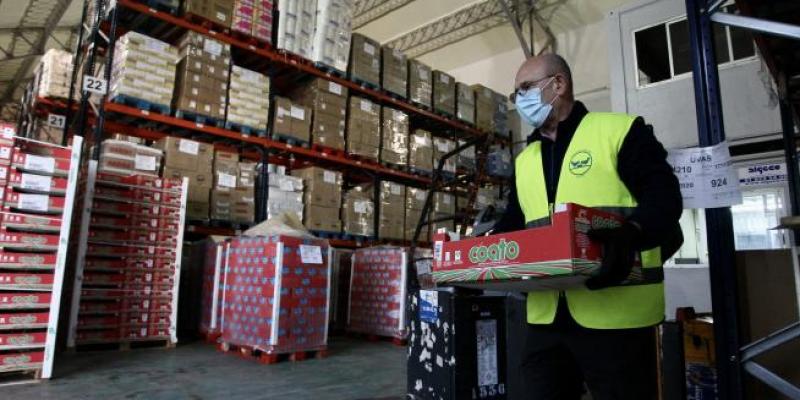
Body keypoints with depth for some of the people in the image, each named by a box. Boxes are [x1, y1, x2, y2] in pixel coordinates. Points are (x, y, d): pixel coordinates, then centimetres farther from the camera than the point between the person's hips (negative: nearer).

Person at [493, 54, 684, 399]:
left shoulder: (620, 130, 0)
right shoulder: (524, 160, 18)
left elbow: (664, 195, -9)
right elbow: (513, 223, 20)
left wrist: (631, 233, -29)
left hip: (617, 315, -5)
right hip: (546, 316, 6)